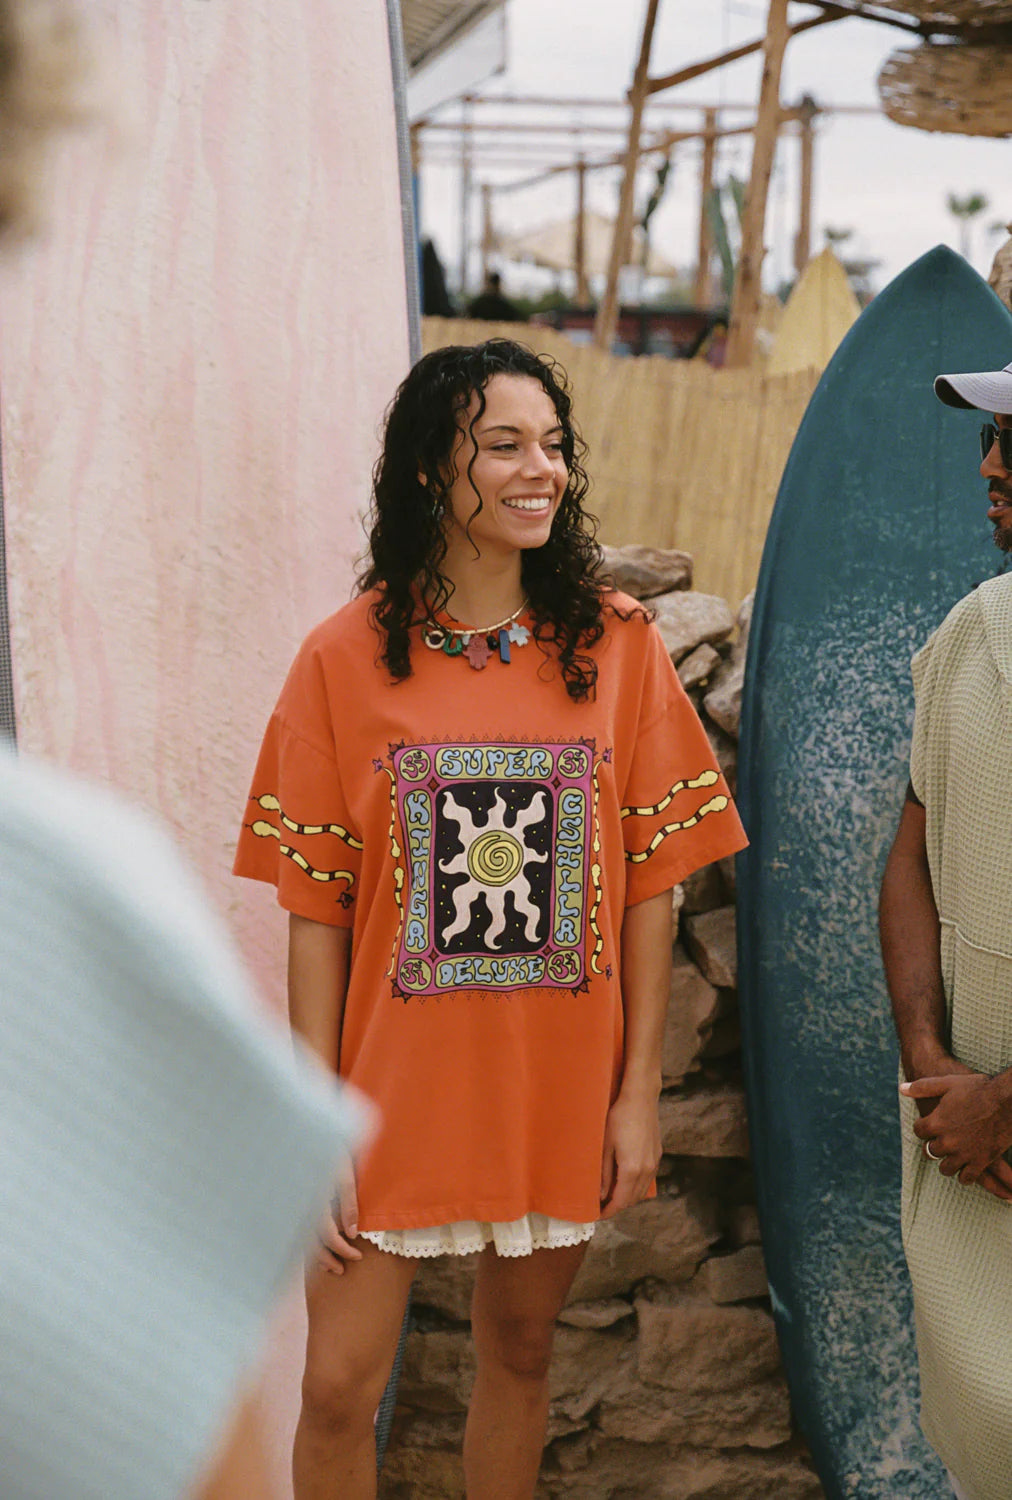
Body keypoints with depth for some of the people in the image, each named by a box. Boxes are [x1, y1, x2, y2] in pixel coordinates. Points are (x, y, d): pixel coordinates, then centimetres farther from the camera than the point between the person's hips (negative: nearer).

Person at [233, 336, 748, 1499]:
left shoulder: (616, 645, -2)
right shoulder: (345, 658, -7)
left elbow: (647, 882, 0)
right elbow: (315, 910, -6)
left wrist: (638, 1092, -2)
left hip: (557, 1084, 2)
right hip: (395, 1078, -2)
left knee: (520, 1353, 16)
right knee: (339, 1388, 1)